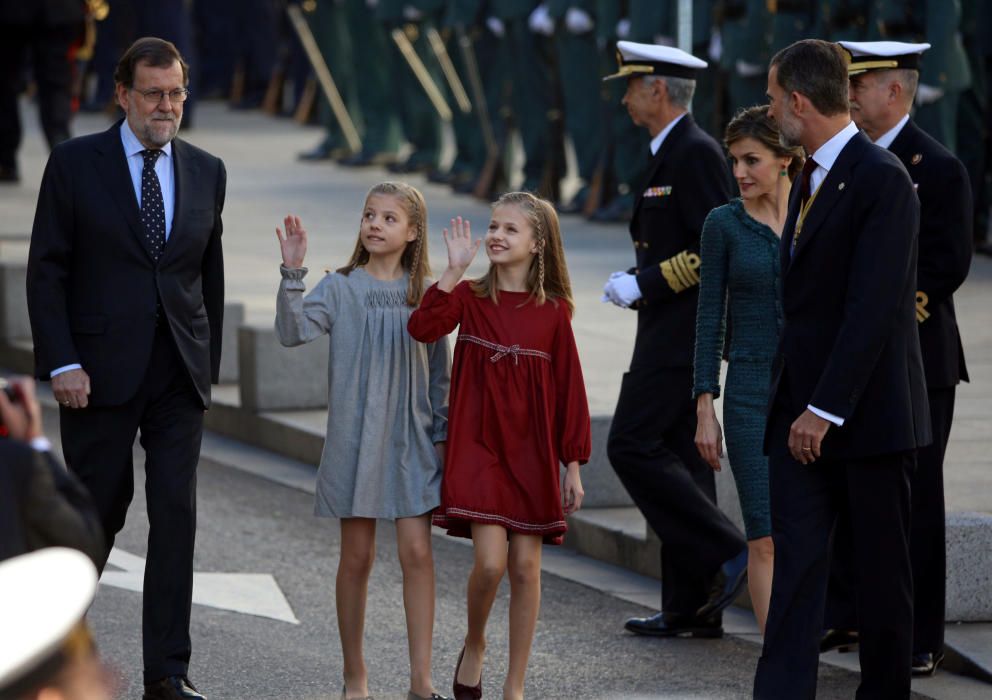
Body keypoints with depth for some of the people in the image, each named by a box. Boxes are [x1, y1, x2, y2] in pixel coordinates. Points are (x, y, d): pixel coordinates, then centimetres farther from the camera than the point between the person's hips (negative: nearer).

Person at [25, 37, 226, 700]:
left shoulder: (206, 172, 9)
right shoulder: (75, 164, -1)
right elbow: (47, 270, -3)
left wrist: (209, 364, 12)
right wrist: (62, 363, -11)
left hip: (179, 375, 3)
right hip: (101, 371, -3)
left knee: (177, 515, -4)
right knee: (97, 511, 6)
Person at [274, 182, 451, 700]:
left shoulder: (424, 296, 3)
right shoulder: (340, 289, -2)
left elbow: (439, 373, 9)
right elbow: (293, 331, -18)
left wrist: (441, 434, 6)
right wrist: (292, 275, -28)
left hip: (411, 441, 1)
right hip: (354, 438, -1)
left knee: (417, 553, -5)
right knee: (357, 557, 6)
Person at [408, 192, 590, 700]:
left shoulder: (553, 311, 1)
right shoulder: (469, 298, 0)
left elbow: (569, 389, 3)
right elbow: (422, 328, -20)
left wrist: (573, 465, 2)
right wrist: (455, 270, -24)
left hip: (533, 453, 1)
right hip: (478, 448, -1)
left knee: (525, 566, 3)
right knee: (490, 561, -13)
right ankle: (473, 646, 17)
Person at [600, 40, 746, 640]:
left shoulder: (696, 153, -14)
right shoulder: (674, 152, 18)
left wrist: (645, 283, -19)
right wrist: (637, 284, 11)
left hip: (682, 335, -10)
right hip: (672, 335, 10)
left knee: (633, 446, -13)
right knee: (678, 459, 8)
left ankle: (726, 554, -10)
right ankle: (690, 607, 10)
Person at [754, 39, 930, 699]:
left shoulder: (882, 180, -14)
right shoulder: (812, 178, 14)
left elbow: (872, 309, -20)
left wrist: (826, 409, -21)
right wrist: (791, 402, 11)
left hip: (867, 414, -8)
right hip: (802, 411, 8)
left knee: (882, 567, 4)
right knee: (796, 559, -1)